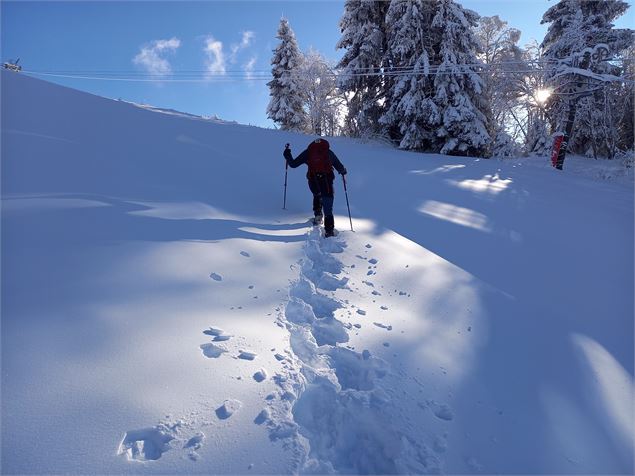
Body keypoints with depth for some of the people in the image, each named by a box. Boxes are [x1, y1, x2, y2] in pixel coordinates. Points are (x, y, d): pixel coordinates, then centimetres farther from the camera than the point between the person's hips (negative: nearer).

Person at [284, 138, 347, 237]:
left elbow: (293, 164, 17)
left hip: (313, 180, 1)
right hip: (326, 180, -1)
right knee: (328, 209, 1)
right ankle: (329, 230, -8)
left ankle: (318, 215, 22)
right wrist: (343, 171, 46)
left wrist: (287, 155, 35)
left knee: (317, 196, 34)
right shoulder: (329, 152, 17)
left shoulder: (308, 152, 15)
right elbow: (340, 167, 23)